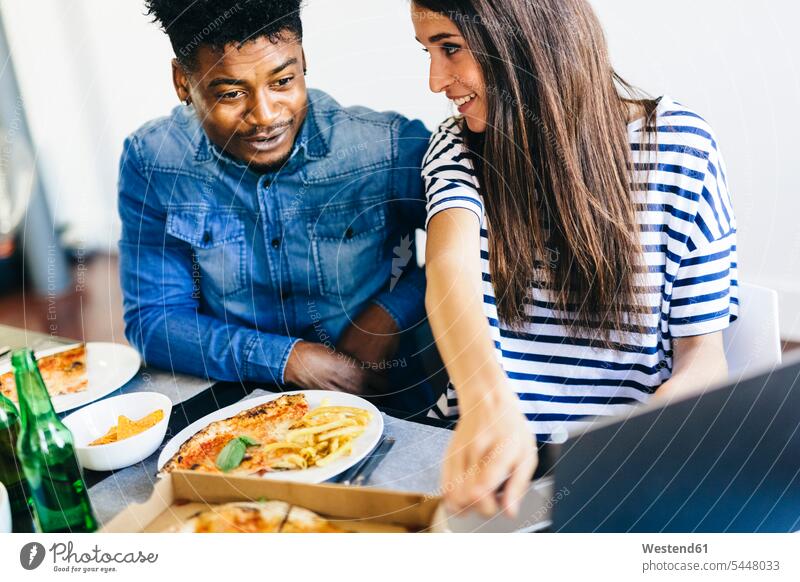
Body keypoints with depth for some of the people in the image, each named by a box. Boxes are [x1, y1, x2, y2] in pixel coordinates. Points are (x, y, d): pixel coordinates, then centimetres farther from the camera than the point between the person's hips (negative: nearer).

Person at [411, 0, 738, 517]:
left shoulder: (678, 142, -2)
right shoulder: (459, 148, 3)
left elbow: (702, 353, 0)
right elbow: (450, 265, -19)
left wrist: (637, 447, -21)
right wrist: (489, 407, -39)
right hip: (483, 445, 1)